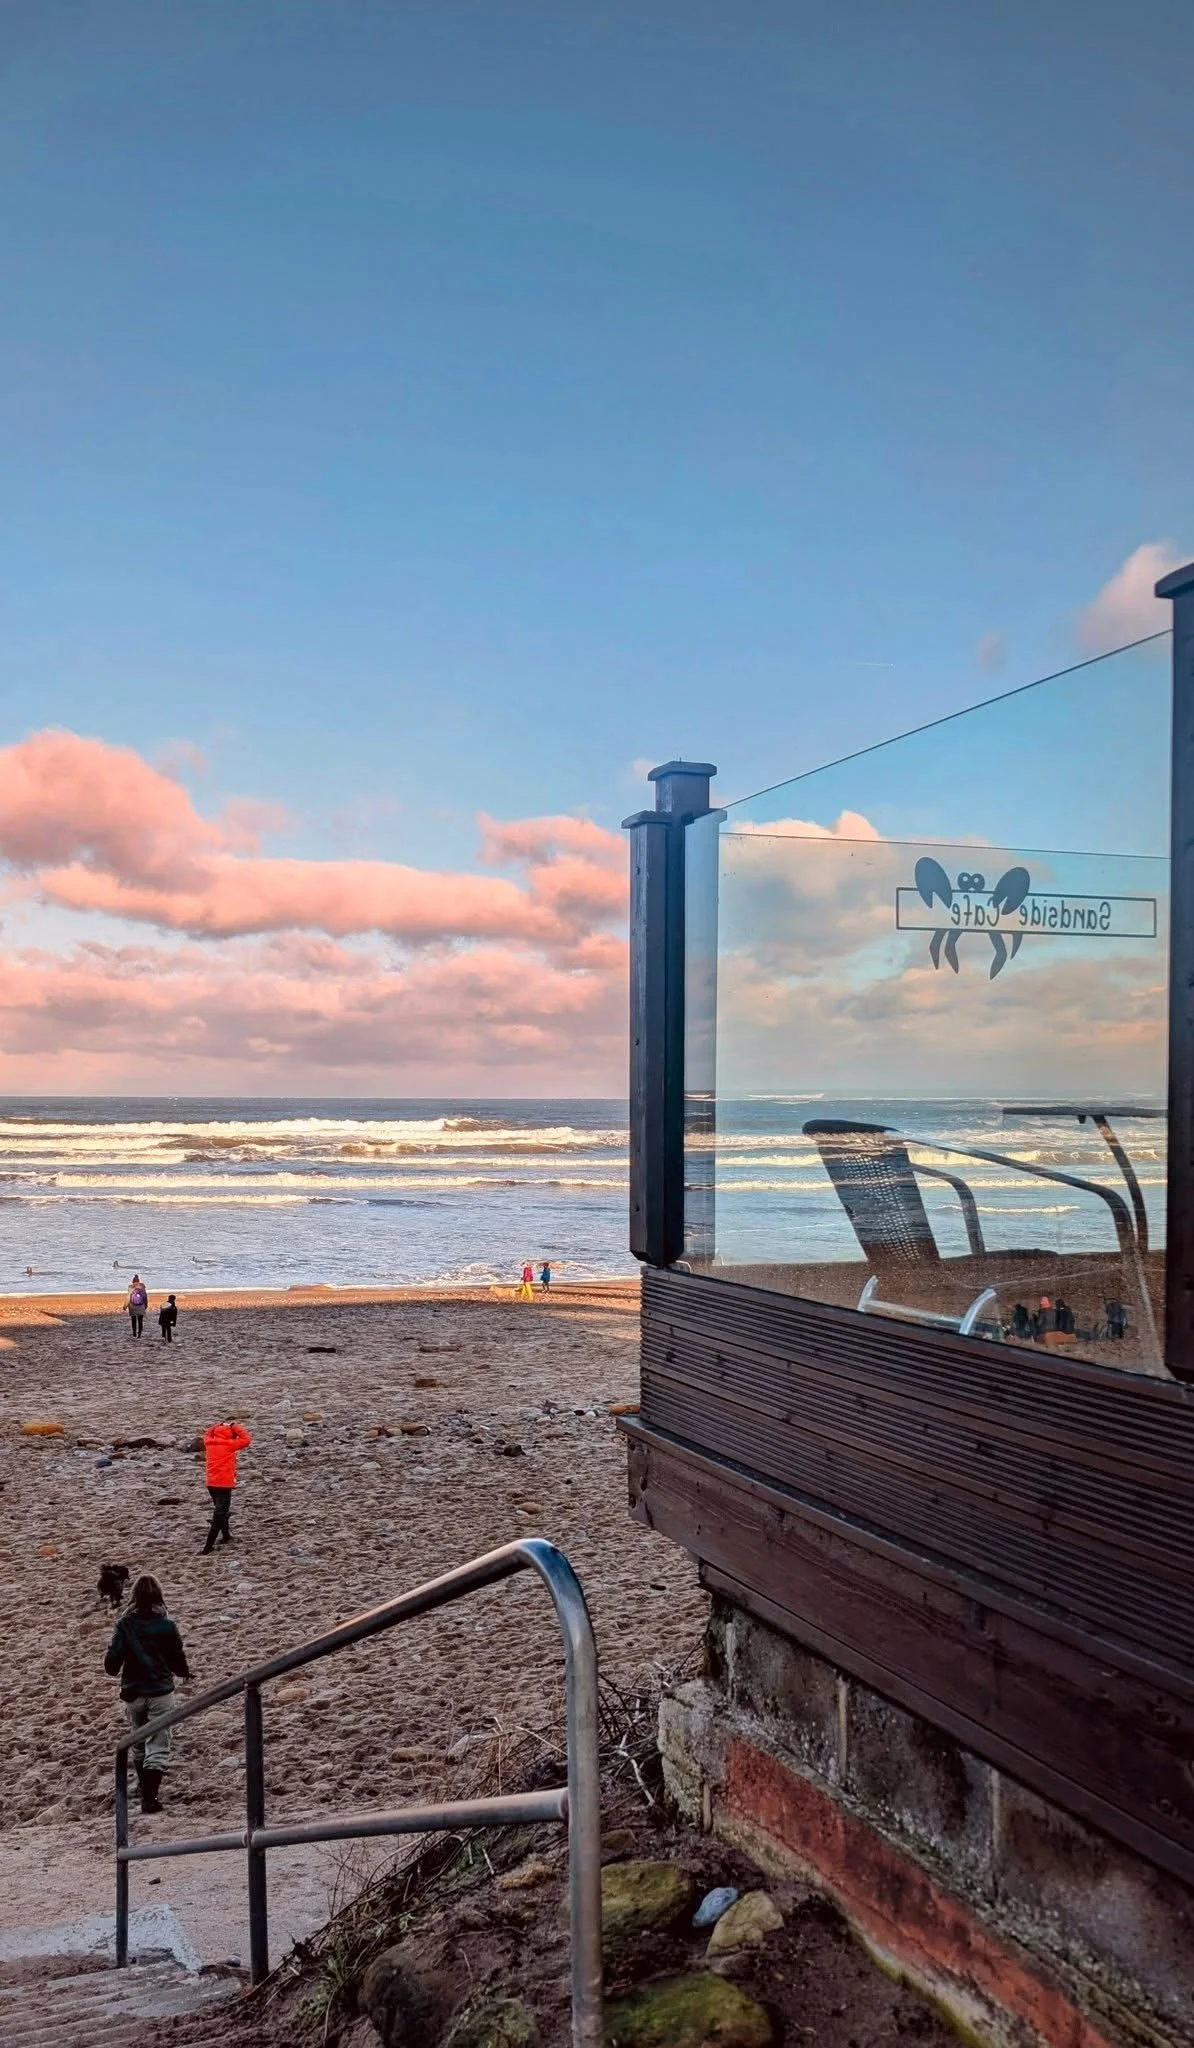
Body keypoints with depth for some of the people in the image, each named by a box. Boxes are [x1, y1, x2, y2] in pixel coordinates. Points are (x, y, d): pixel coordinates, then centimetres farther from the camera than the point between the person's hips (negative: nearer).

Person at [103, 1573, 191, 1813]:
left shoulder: (125, 1624, -9)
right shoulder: (167, 1625, -10)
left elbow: (113, 1658, -11)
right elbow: (178, 1658, 0)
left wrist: (113, 1670, 13)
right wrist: (184, 1672, 22)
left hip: (133, 1692, 2)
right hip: (160, 1691, -2)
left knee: (139, 1742, 23)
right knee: (158, 1746, 3)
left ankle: (145, 1787, 37)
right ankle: (150, 1796, -9)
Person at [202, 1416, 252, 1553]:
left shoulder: (209, 1442, 6)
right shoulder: (229, 1444, -11)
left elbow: (208, 1436, 29)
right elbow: (246, 1440, -7)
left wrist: (215, 1426, 18)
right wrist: (236, 1427, -2)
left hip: (211, 1483, 7)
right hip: (224, 1483, -7)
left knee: (220, 1510, 24)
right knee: (220, 1513, -3)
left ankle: (226, 1535, 36)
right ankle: (208, 1545, -9)